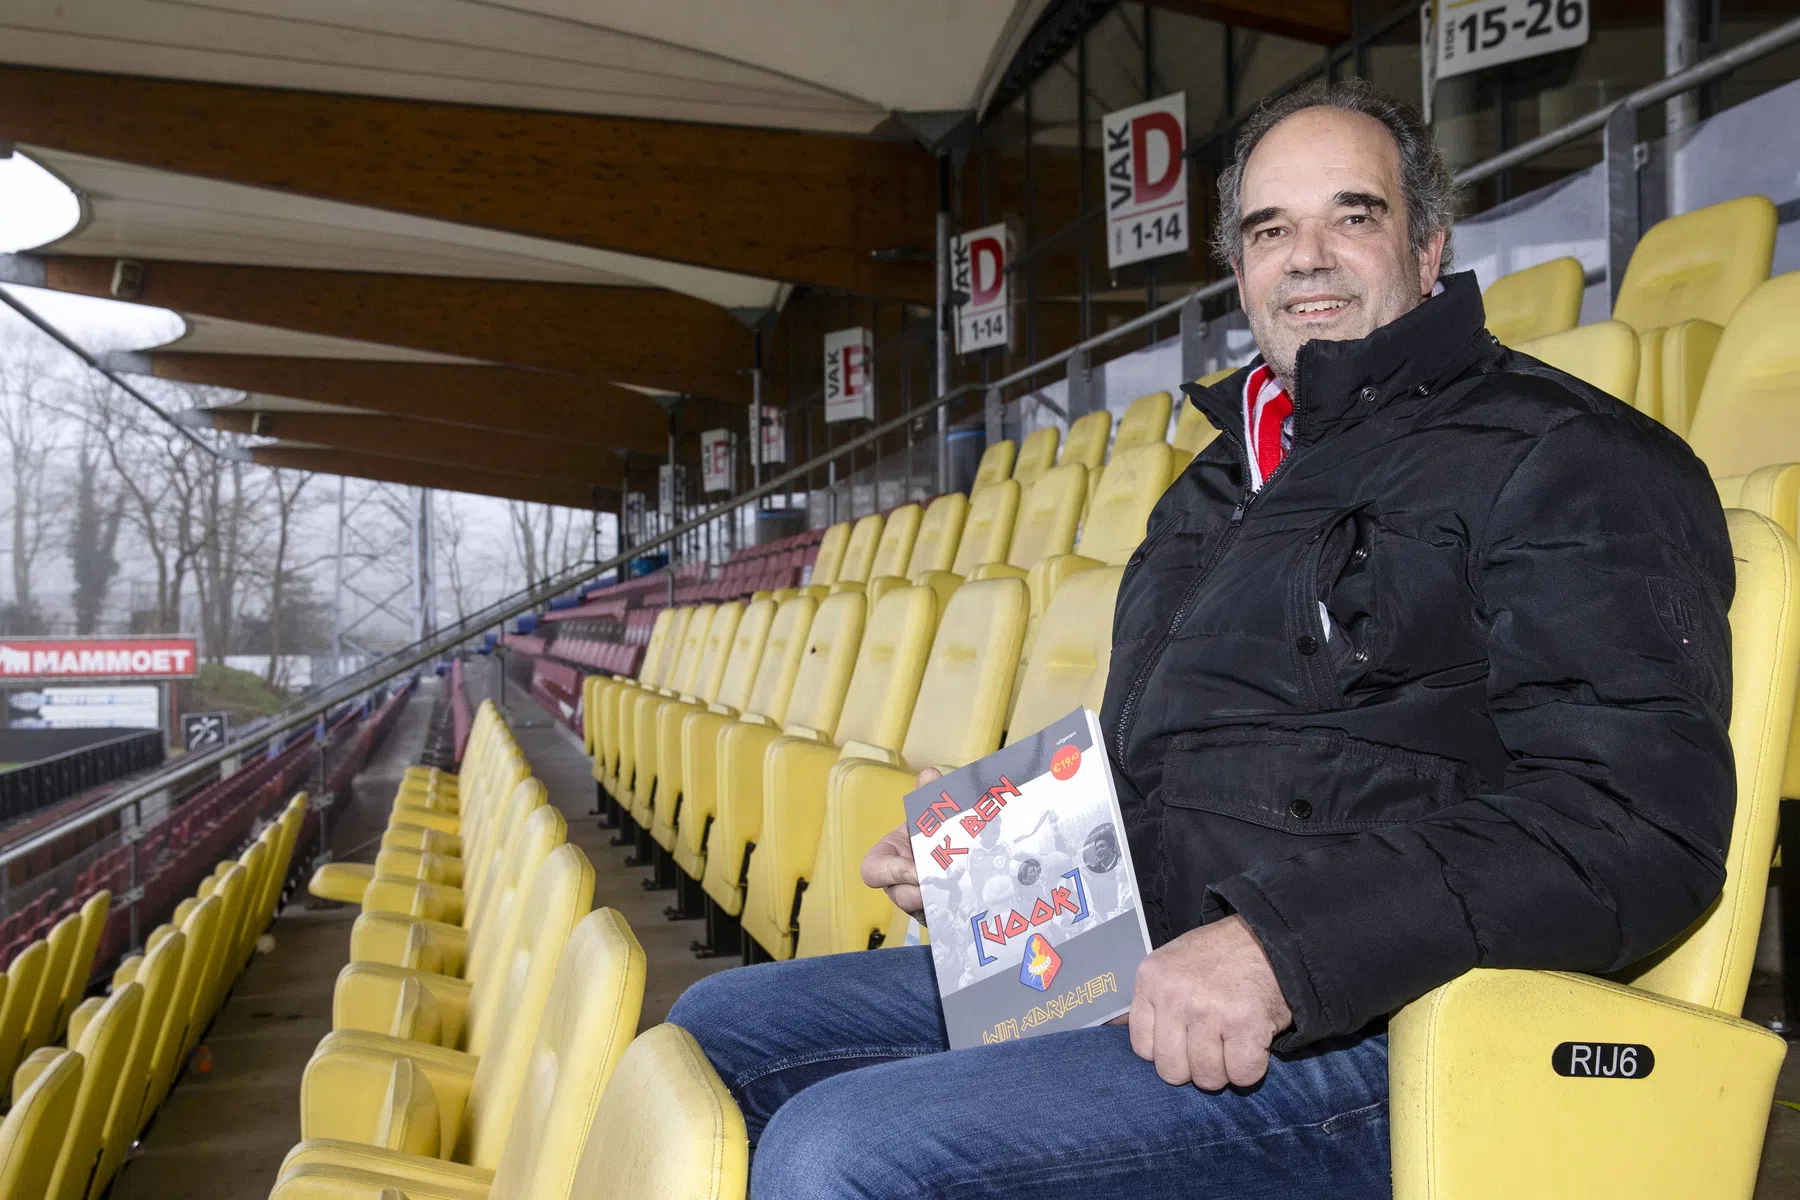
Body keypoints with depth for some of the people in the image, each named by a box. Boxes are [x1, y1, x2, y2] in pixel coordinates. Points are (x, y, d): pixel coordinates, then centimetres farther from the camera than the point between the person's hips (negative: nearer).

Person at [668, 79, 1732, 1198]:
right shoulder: (1217, 489, 23)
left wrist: (1285, 942, -28)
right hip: (1119, 966, 9)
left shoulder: (1567, 459, -4)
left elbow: (1640, 817, -18)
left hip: (1362, 1031, -8)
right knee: (721, 1025, 8)